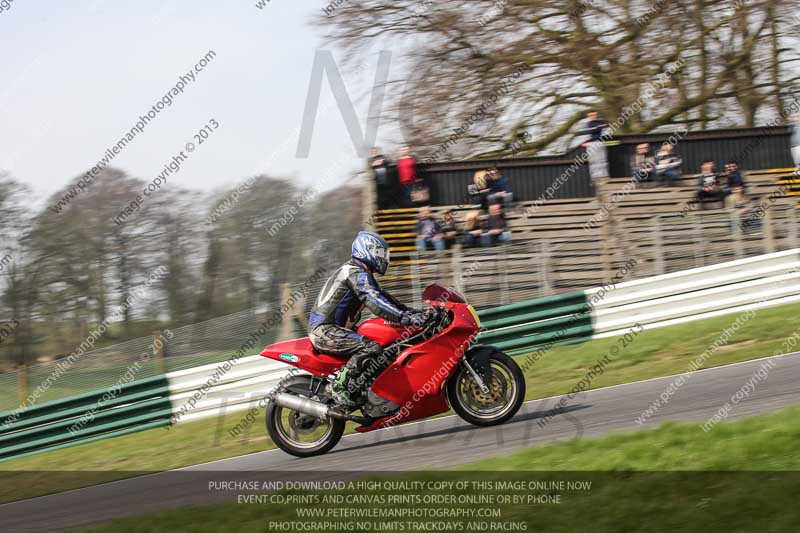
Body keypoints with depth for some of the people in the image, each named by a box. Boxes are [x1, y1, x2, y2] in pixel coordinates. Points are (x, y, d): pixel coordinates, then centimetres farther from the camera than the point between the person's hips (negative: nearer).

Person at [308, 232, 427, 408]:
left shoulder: (361, 274, 19)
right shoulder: (357, 273, -15)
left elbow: (381, 296, 23)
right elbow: (374, 303, -28)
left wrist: (412, 312, 13)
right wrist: (405, 318, -35)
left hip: (327, 328, 11)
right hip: (325, 329, -11)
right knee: (371, 348, -29)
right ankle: (341, 386, -26)